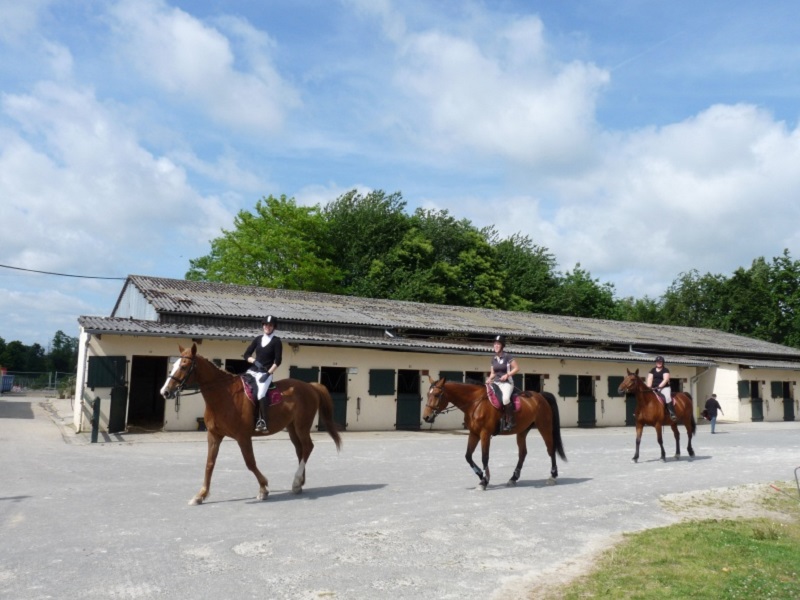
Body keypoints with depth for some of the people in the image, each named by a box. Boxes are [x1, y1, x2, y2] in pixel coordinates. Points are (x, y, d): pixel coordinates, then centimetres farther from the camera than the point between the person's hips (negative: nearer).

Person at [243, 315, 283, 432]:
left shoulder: (276, 341, -1)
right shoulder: (258, 339, 13)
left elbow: (278, 361, -7)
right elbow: (246, 355, 11)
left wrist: (268, 373, -15)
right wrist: (255, 361, -8)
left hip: (265, 373, -6)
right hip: (252, 370, 6)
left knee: (261, 394, -29)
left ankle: (263, 422, -26)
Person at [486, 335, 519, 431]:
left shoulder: (508, 356, -5)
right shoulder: (493, 358, 12)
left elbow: (516, 368, -5)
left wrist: (507, 375, -16)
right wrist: (489, 379, -1)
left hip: (507, 382, -7)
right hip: (496, 383, 7)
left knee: (505, 398, -35)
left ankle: (511, 421, -19)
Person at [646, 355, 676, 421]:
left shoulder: (665, 370, 2)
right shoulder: (652, 370, 14)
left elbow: (665, 379, -10)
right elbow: (649, 379, 5)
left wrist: (659, 386, -22)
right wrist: (649, 387, -11)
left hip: (664, 387, -4)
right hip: (653, 388, 5)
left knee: (667, 397, -31)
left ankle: (672, 413, -34)